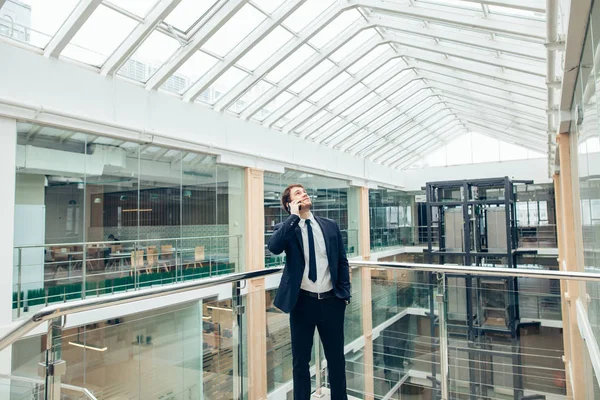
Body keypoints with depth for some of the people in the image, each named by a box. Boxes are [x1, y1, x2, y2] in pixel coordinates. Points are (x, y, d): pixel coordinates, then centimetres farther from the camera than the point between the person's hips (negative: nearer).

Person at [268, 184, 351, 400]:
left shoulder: (330, 226, 4)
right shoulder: (285, 228, -4)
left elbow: (342, 261, 8)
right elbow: (274, 247, -27)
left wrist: (345, 294, 2)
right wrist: (294, 216, -23)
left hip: (331, 301, 3)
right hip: (302, 303, -2)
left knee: (336, 357, 17)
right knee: (300, 360, 12)